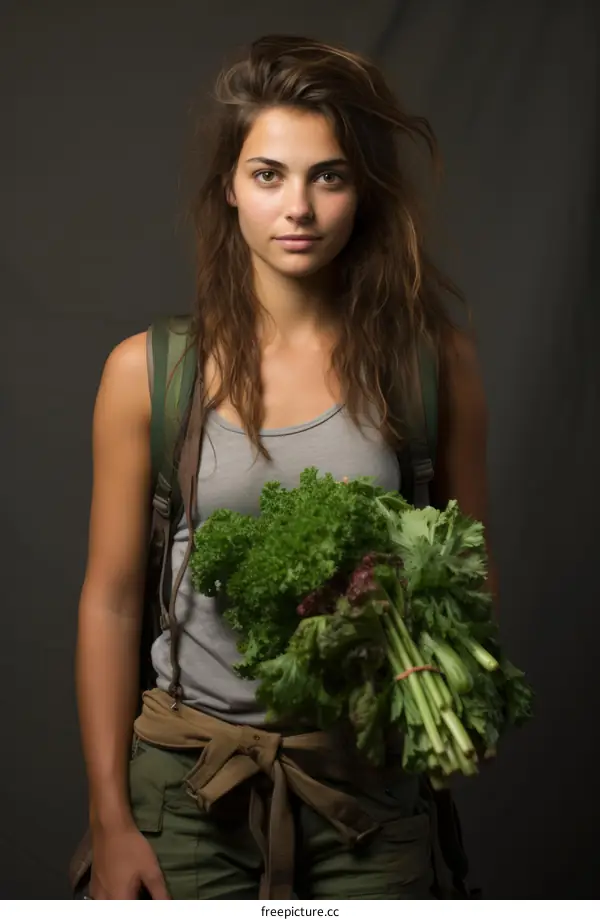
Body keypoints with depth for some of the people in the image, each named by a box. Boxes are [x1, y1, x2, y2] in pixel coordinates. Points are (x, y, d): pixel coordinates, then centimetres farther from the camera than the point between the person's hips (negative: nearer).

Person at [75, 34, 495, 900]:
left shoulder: (433, 361, -5)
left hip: (369, 781, 1)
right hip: (191, 790, 0)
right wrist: (111, 821, -2)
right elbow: (111, 600, -2)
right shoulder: (148, 371, -6)